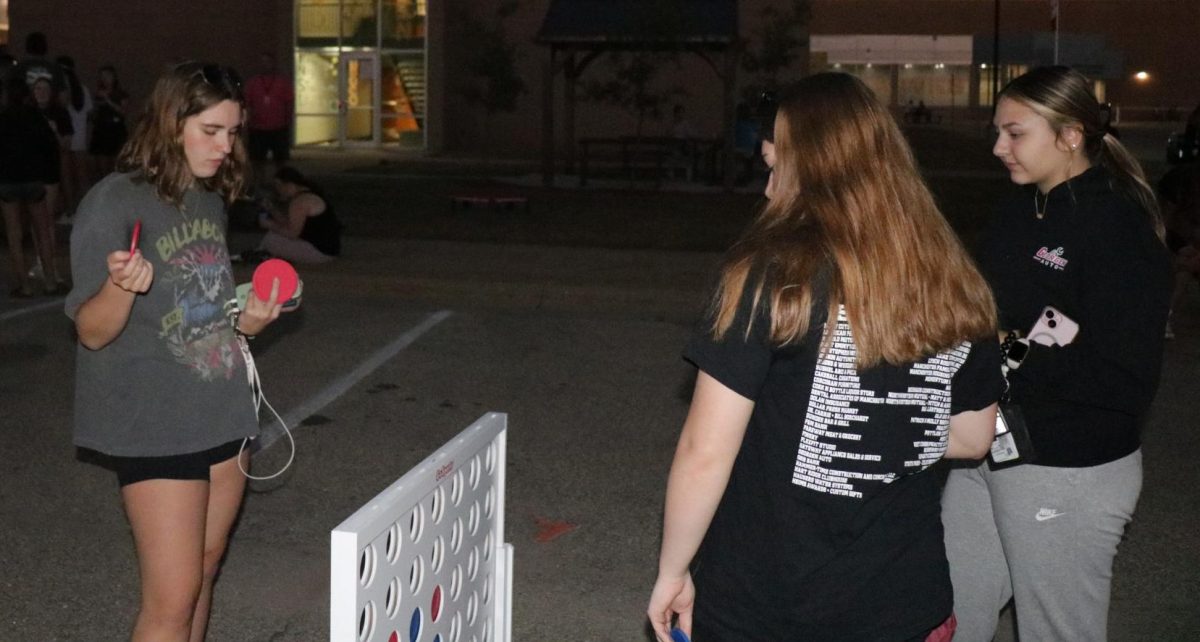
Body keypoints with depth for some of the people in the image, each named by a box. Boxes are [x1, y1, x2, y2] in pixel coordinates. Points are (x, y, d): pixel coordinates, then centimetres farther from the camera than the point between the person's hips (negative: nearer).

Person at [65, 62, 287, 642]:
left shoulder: (210, 199, 9)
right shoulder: (114, 201, -14)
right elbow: (93, 332, -13)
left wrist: (247, 320, 1)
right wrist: (122, 285, -33)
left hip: (221, 412, 7)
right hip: (154, 426, -7)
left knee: (203, 571, 15)